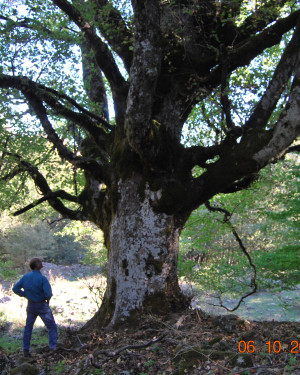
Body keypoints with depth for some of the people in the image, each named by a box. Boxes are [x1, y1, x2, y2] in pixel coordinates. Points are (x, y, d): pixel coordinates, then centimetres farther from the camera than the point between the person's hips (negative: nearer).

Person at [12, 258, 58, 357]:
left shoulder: (25, 277, -7)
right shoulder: (42, 278, -23)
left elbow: (15, 289, -2)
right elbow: (48, 294, -27)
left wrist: (26, 295, 7)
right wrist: (47, 298, -3)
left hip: (31, 305, 5)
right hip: (42, 306, -5)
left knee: (28, 327, 20)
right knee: (52, 327, 10)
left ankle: (26, 350, 20)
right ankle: (53, 348, 8)